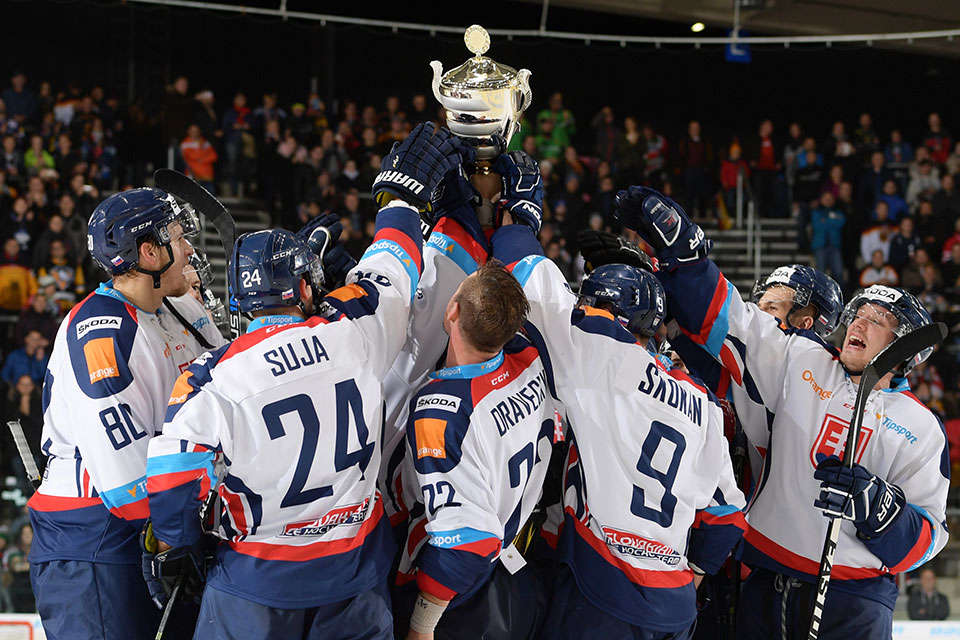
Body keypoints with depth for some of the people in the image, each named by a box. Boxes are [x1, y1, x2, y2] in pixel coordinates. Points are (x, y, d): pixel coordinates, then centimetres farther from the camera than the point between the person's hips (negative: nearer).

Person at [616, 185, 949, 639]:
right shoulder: (801, 365, 7)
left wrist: (874, 504, -22)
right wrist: (678, 245, -12)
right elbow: (725, 320, 0)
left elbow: (925, 541, -2)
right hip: (766, 585, 2)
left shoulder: (921, 430, 2)